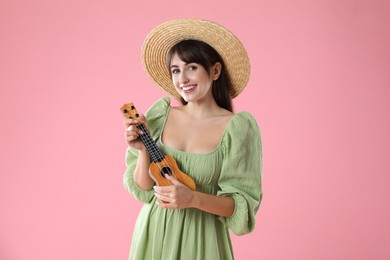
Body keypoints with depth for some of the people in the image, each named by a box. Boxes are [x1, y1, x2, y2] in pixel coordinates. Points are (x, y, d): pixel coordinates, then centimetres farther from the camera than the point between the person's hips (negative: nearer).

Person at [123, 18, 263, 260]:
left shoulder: (238, 127, -14)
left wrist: (194, 198, -27)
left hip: (201, 240, -3)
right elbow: (143, 190, -2)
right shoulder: (160, 114, -5)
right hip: (153, 234, 3)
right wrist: (144, 150, -18)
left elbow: (243, 205, -13)